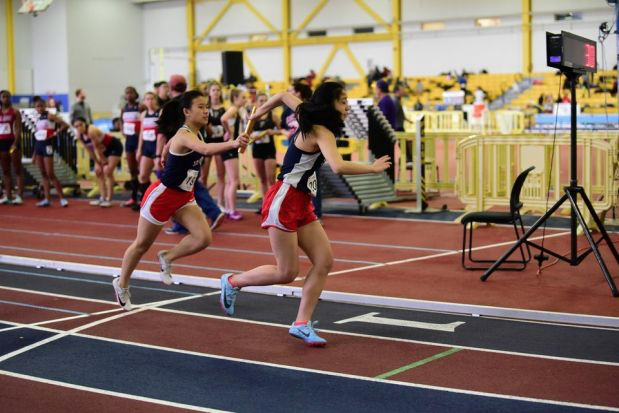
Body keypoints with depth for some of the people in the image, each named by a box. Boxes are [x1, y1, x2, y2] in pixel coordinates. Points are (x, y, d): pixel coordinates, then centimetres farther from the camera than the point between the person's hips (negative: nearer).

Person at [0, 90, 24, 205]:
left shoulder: (15, 112, -3)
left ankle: (20, 195, -6)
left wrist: (15, 143, -19)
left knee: (17, 169, -3)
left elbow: (18, 129, -10)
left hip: (13, 142, -5)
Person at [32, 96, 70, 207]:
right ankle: (47, 199, 10)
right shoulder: (37, 118, 12)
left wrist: (55, 133, -16)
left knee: (50, 174, -10)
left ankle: (62, 198, -4)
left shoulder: (50, 116, -10)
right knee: (43, 174, 8)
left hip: (47, 145, -8)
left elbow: (65, 125, -19)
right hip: (38, 145, 8)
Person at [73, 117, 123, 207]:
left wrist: (103, 160, -13)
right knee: (98, 172, 8)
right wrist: (97, 163, 1)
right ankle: (103, 198, 13)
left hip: (114, 146, -9)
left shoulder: (91, 131, -34)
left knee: (107, 171, -15)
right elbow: (89, 150, 0)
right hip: (104, 149, 9)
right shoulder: (79, 136, -9)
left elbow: (97, 147, -24)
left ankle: (108, 199, -12)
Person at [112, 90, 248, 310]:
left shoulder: (195, 134, 0)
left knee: (203, 238, -10)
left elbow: (170, 145, 21)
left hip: (184, 196, 8)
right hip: (162, 195, -8)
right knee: (142, 245, 11)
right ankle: (122, 284, 33)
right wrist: (233, 143, -64)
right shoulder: (184, 135, -28)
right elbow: (206, 149, -51)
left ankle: (167, 258, 16)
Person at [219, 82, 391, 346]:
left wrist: (259, 113, 40)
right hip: (284, 201, -10)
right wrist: (372, 168, -24)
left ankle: (302, 324, 5)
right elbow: (338, 167, -36)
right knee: (286, 273, -3)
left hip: (302, 204, 10)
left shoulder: (310, 117, 9)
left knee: (324, 262, 0)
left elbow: (284, 96, 26)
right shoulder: (322, 132, -19)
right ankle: (232, 282, 19)